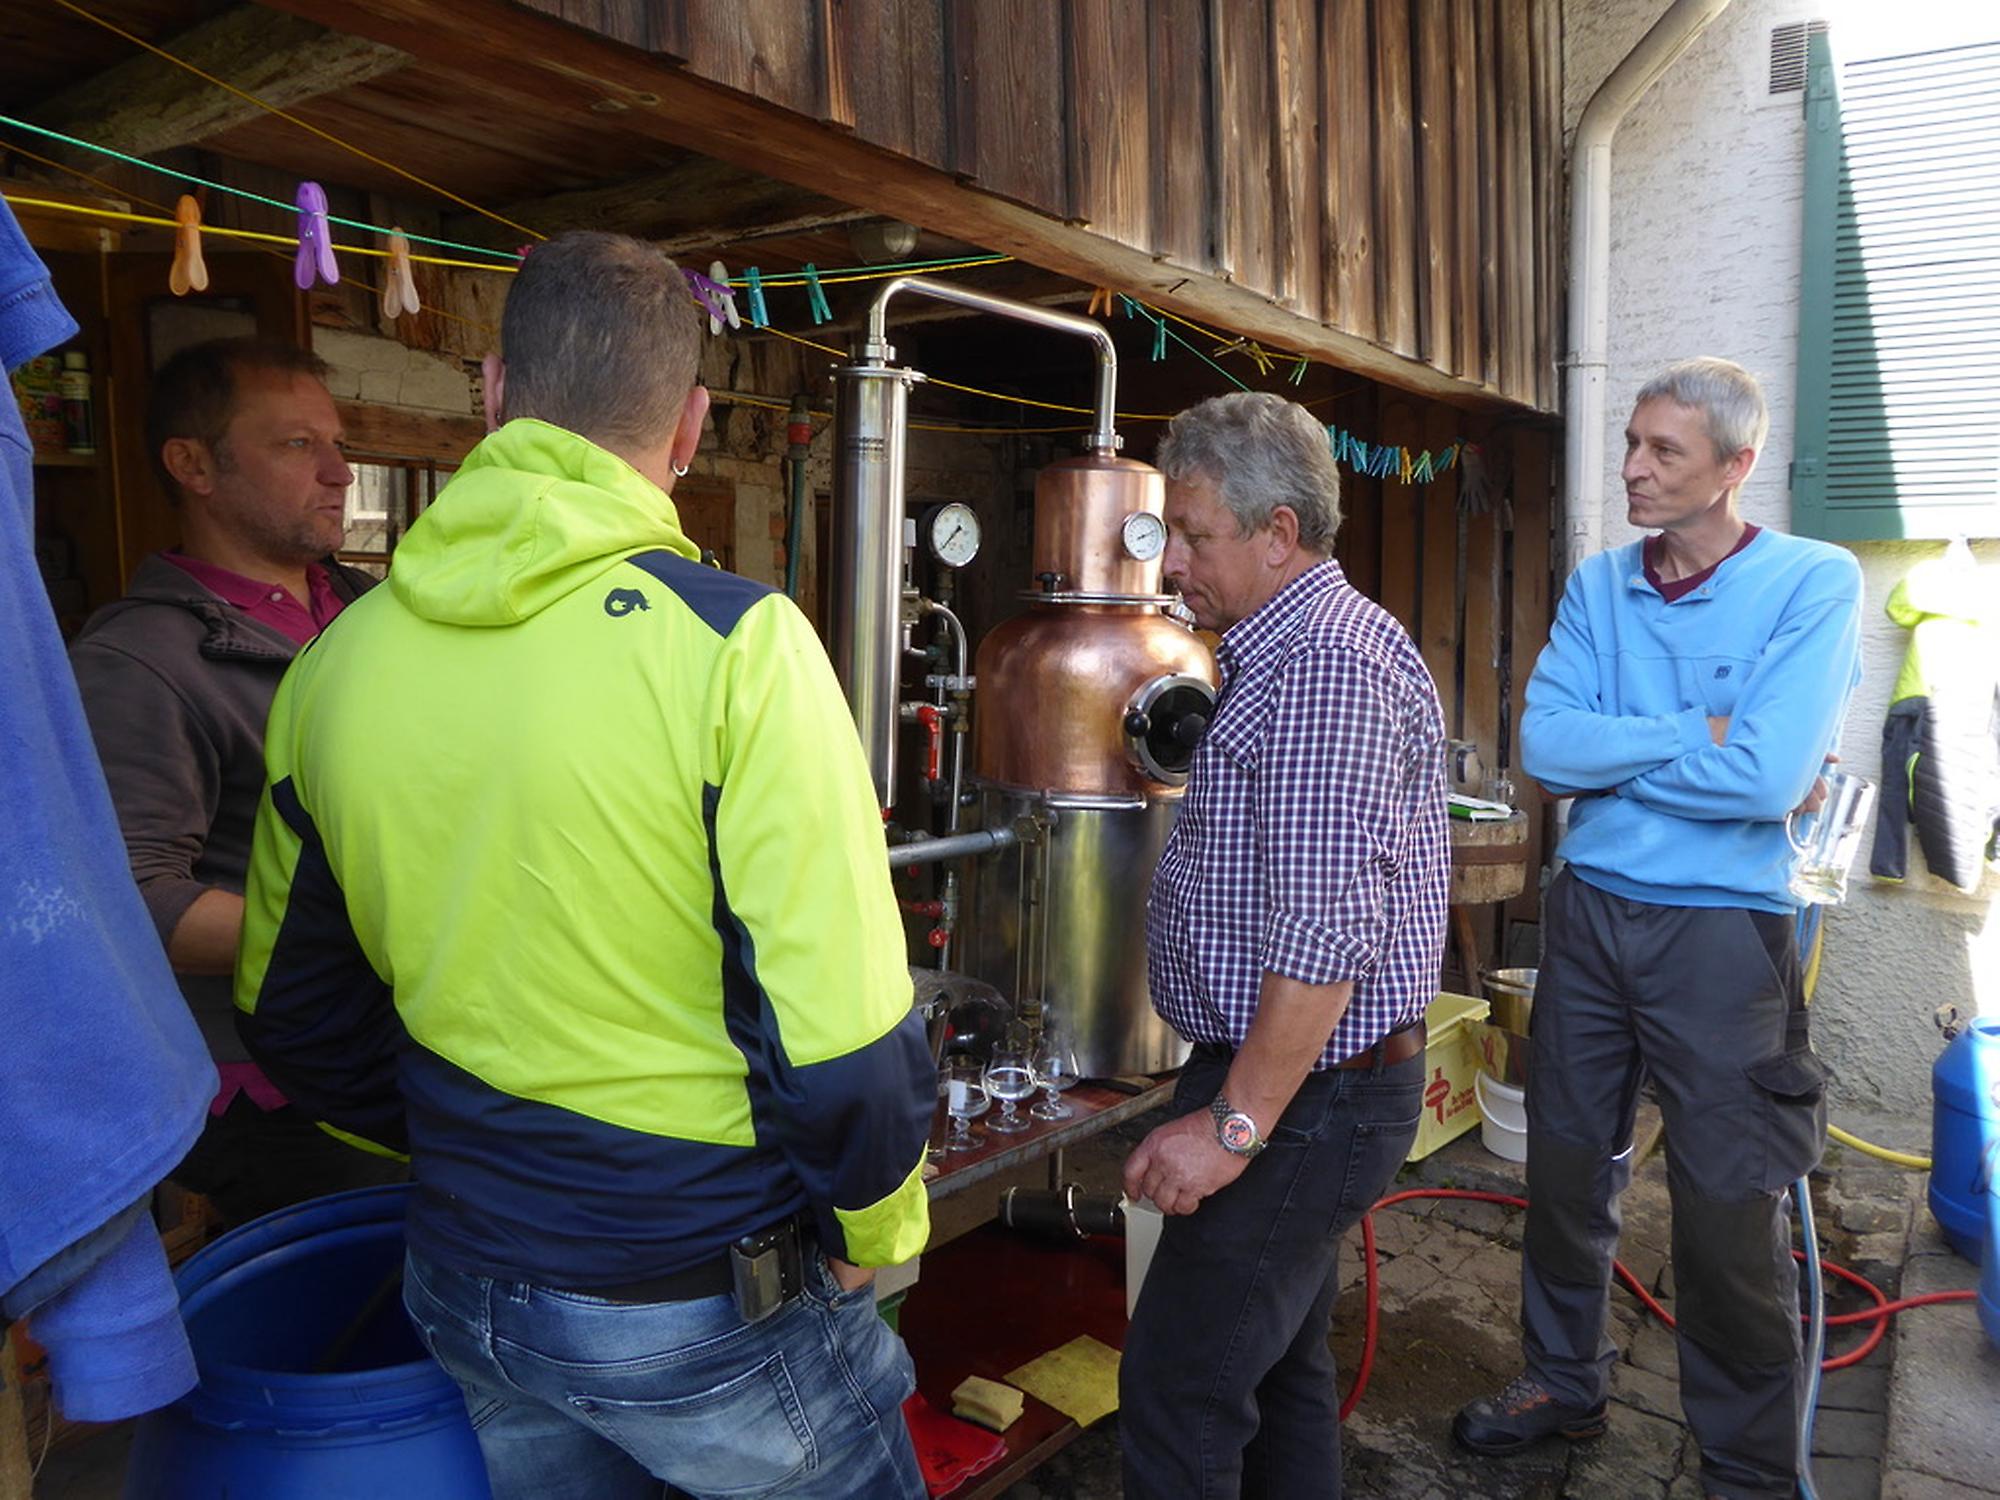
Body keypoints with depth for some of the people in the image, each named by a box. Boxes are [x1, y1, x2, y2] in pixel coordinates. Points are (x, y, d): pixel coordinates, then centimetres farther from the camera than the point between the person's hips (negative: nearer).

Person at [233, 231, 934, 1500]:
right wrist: (874, 1231, -3)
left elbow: (293, 1014, 8)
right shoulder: (734, 643, -22)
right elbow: (841, 1028, -23)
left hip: (467, 1284, 5)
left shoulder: (330, 667, -4)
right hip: (709, 1304, -4)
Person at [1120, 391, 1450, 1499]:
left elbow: (1328, 928, -27)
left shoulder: (1328, 659, -21)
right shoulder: (1287, 648, 14)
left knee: (1175, 1396, -3)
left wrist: (1236, 1122, -24)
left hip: (1304, 1091, -11)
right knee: (1278, 1364, 21)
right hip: (1301, 1081, 11)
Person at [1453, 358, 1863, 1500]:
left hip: (1722, 928, -4)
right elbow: (1545, 743, -10)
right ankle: (1566, 1383, 39)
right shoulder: (1600, 584, 4)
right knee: (1567, 1168, 17)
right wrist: (1699, 741, -15)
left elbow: (1767, 778, -23)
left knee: (1730, 1212, 6)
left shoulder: (1814, 584, -10)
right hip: (1590, 908, 5)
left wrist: (1611, 750, -12)